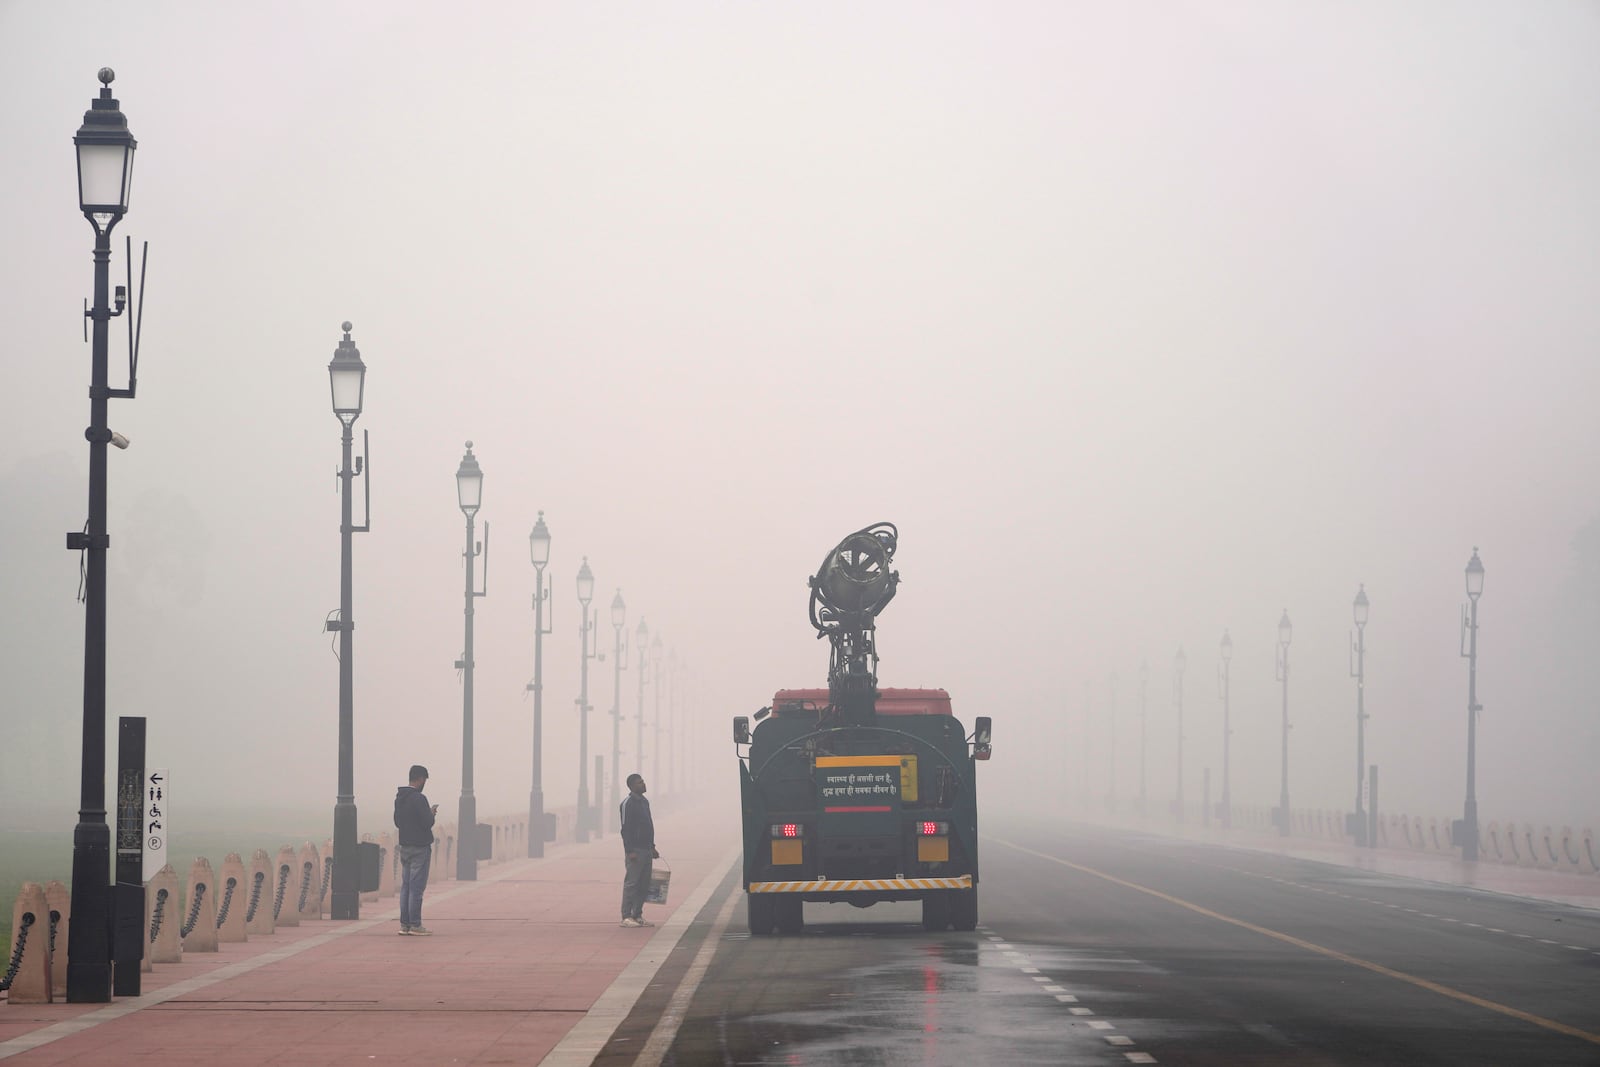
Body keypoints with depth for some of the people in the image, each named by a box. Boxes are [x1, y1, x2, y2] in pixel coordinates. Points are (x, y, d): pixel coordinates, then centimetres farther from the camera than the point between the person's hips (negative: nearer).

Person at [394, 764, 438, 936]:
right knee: (416, 887, -6)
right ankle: (415, 925, -5)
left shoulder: (399, 798, 10)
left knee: (405, 886, 10)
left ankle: (404, 924, 11)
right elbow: (428, 823, -19)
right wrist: (432, 814, 3)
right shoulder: (419, 799, -17)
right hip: (420, 847, -8)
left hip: (405, 847, 8)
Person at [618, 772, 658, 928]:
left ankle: (638, 915, 14)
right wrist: (629, 851, -20)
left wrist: (652, 847, 21)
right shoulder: (628, 803, -10)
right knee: (631, 883, -7)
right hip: (635, 850, -8)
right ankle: (626, 916, -6)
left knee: (644, 884, 9)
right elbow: (626, 829, -15)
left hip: (646, 850, 8)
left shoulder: (644, 802, 16)